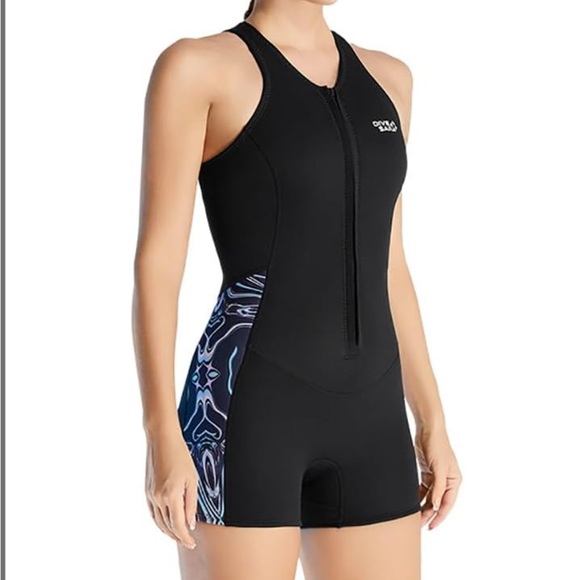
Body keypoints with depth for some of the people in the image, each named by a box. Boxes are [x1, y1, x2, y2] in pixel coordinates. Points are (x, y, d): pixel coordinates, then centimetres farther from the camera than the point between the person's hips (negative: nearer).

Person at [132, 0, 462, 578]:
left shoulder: (386, 78, 16)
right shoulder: (197, 66, -2)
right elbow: (158, 261, -7)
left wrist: (431, 419, 14)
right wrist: (162, 437, -15)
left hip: (368, 415, 6)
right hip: (245, 406, -6)